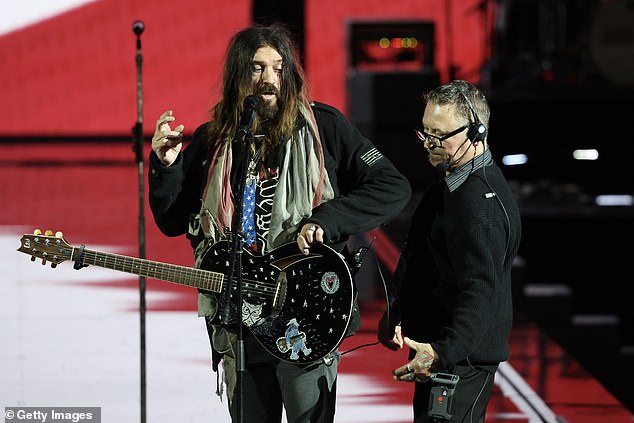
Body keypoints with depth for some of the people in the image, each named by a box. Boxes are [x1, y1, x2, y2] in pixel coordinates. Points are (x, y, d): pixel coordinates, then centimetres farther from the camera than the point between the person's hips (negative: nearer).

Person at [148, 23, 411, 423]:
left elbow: (393, 187, -6)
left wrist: (325, 221, -17)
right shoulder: (210, 142, 8)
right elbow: (173, 222, 13)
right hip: (236, 325, 4)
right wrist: (165, 165, -4)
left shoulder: (323, 127, -3)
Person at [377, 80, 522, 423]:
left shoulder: (479, 204, -25)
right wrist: (396, 312, 28)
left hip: (460, 356, -11)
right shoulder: (450, 178, 10)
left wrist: (443, 353, -44)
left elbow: (479, 293, -34)